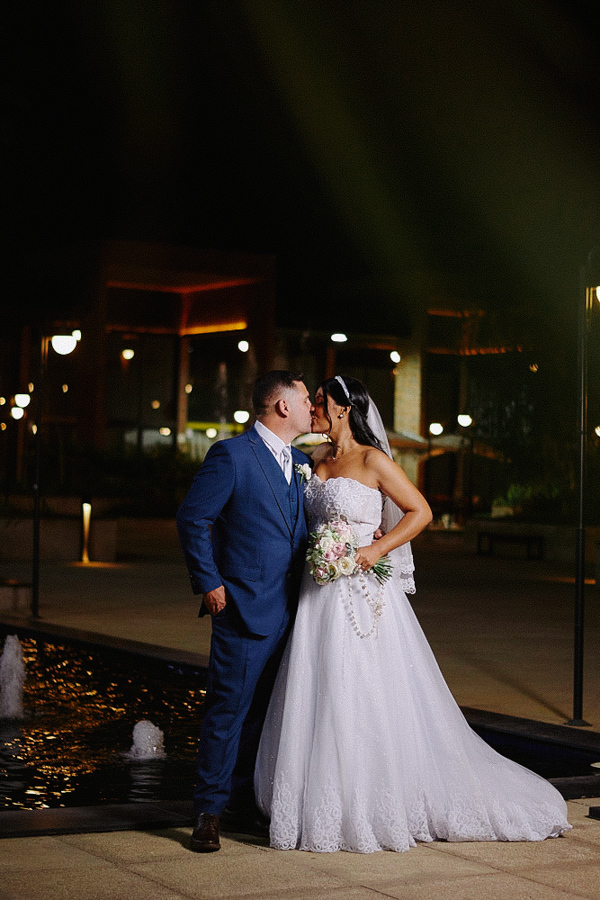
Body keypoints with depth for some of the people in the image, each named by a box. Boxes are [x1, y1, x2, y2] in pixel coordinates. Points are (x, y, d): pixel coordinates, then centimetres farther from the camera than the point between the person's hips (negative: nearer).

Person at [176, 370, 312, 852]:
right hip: (244, 609, -7)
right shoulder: (232, 455, -9)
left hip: (289, 613, 7)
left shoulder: (302, 463, 14)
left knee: (265, 712, 12)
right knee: (229, 709, -4)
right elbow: (192, 518, -10)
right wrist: (209, 583, -11)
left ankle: (246, 805, 22)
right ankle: (210, 813, 5)